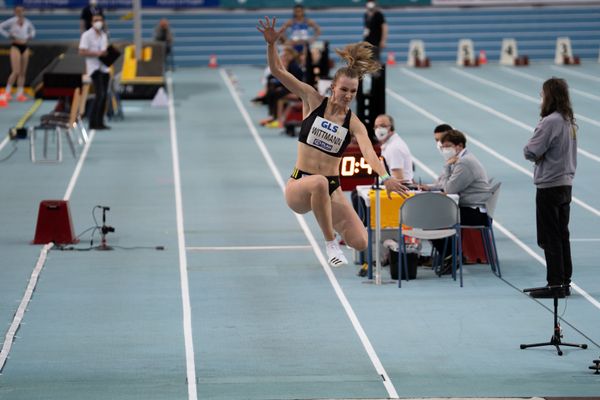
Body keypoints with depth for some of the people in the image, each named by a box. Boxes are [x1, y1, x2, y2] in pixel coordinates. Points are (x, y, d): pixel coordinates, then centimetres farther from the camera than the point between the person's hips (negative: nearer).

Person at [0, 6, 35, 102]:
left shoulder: (27, 22, 8)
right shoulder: (12, 21, -6)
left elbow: (32, 30, 28)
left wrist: (30, 36, 9)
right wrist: (8, 35, -10)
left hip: (25, 47, 6)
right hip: (15, 46, -6)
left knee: (23, 72, 4)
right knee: (16, 72, -14)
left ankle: (20, 94, 8)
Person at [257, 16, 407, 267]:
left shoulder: (353, 123, -2)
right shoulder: (313, 101, 0)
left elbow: (368, 151, -20)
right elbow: (278, 71, -3)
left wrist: (385, 177, -39)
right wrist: (271, 43, -21)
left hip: (331, 189, 2)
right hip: (299, 186, -2)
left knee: (360, 243, -11)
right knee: (319, 183, -41)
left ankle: (331, 226, 28)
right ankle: (330, 244, -23)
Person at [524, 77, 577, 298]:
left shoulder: (550, 122, -19)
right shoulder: (570, 122, 9)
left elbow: (531, 152, -19)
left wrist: (532, 151, 1)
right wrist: (542, 155, 4)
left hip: (549, 187, -9)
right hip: (566, 183, 9)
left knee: (550, 238, -2)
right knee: (562, 236, 14)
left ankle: (556, 284, 0)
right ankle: (564, 282, 18)